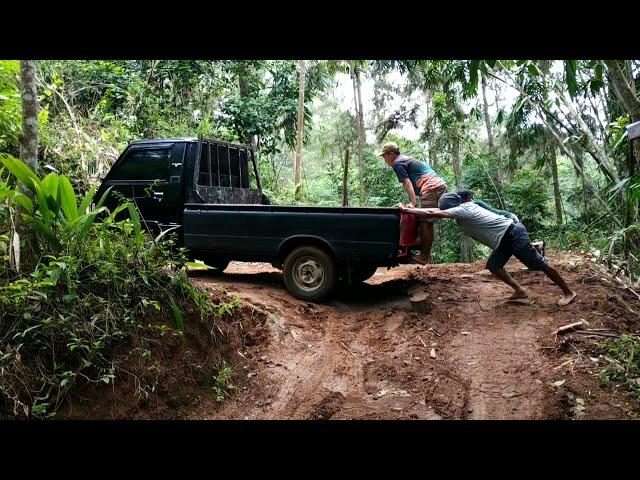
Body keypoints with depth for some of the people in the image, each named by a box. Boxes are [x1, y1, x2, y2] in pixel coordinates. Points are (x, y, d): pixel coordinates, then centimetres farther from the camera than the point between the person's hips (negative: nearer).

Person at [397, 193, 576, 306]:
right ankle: (519, 290, 12)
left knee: (538, 263, -3)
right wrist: (413, 209, 17)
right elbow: (436, 210, 21)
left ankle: (568, 292, 5)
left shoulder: (461, 210, -15)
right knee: (493, 265, 9)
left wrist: (407, 210, -12)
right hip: (505, 239, 9)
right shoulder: (466, 206, 12)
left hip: (513, 234, -9)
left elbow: (433, 214, -19)